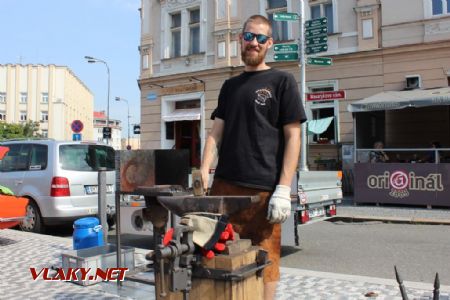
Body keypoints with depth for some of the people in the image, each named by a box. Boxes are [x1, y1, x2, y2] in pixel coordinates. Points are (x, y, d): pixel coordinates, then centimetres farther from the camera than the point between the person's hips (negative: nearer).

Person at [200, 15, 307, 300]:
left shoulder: (282, 81, 4)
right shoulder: (230, 86, 18)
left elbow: (292, 137, -2)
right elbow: (216, 133, 14)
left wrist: (283, 189, -12)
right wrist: (203, 174, -1)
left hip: (263, 190, -4)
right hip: (224, 185, 5)